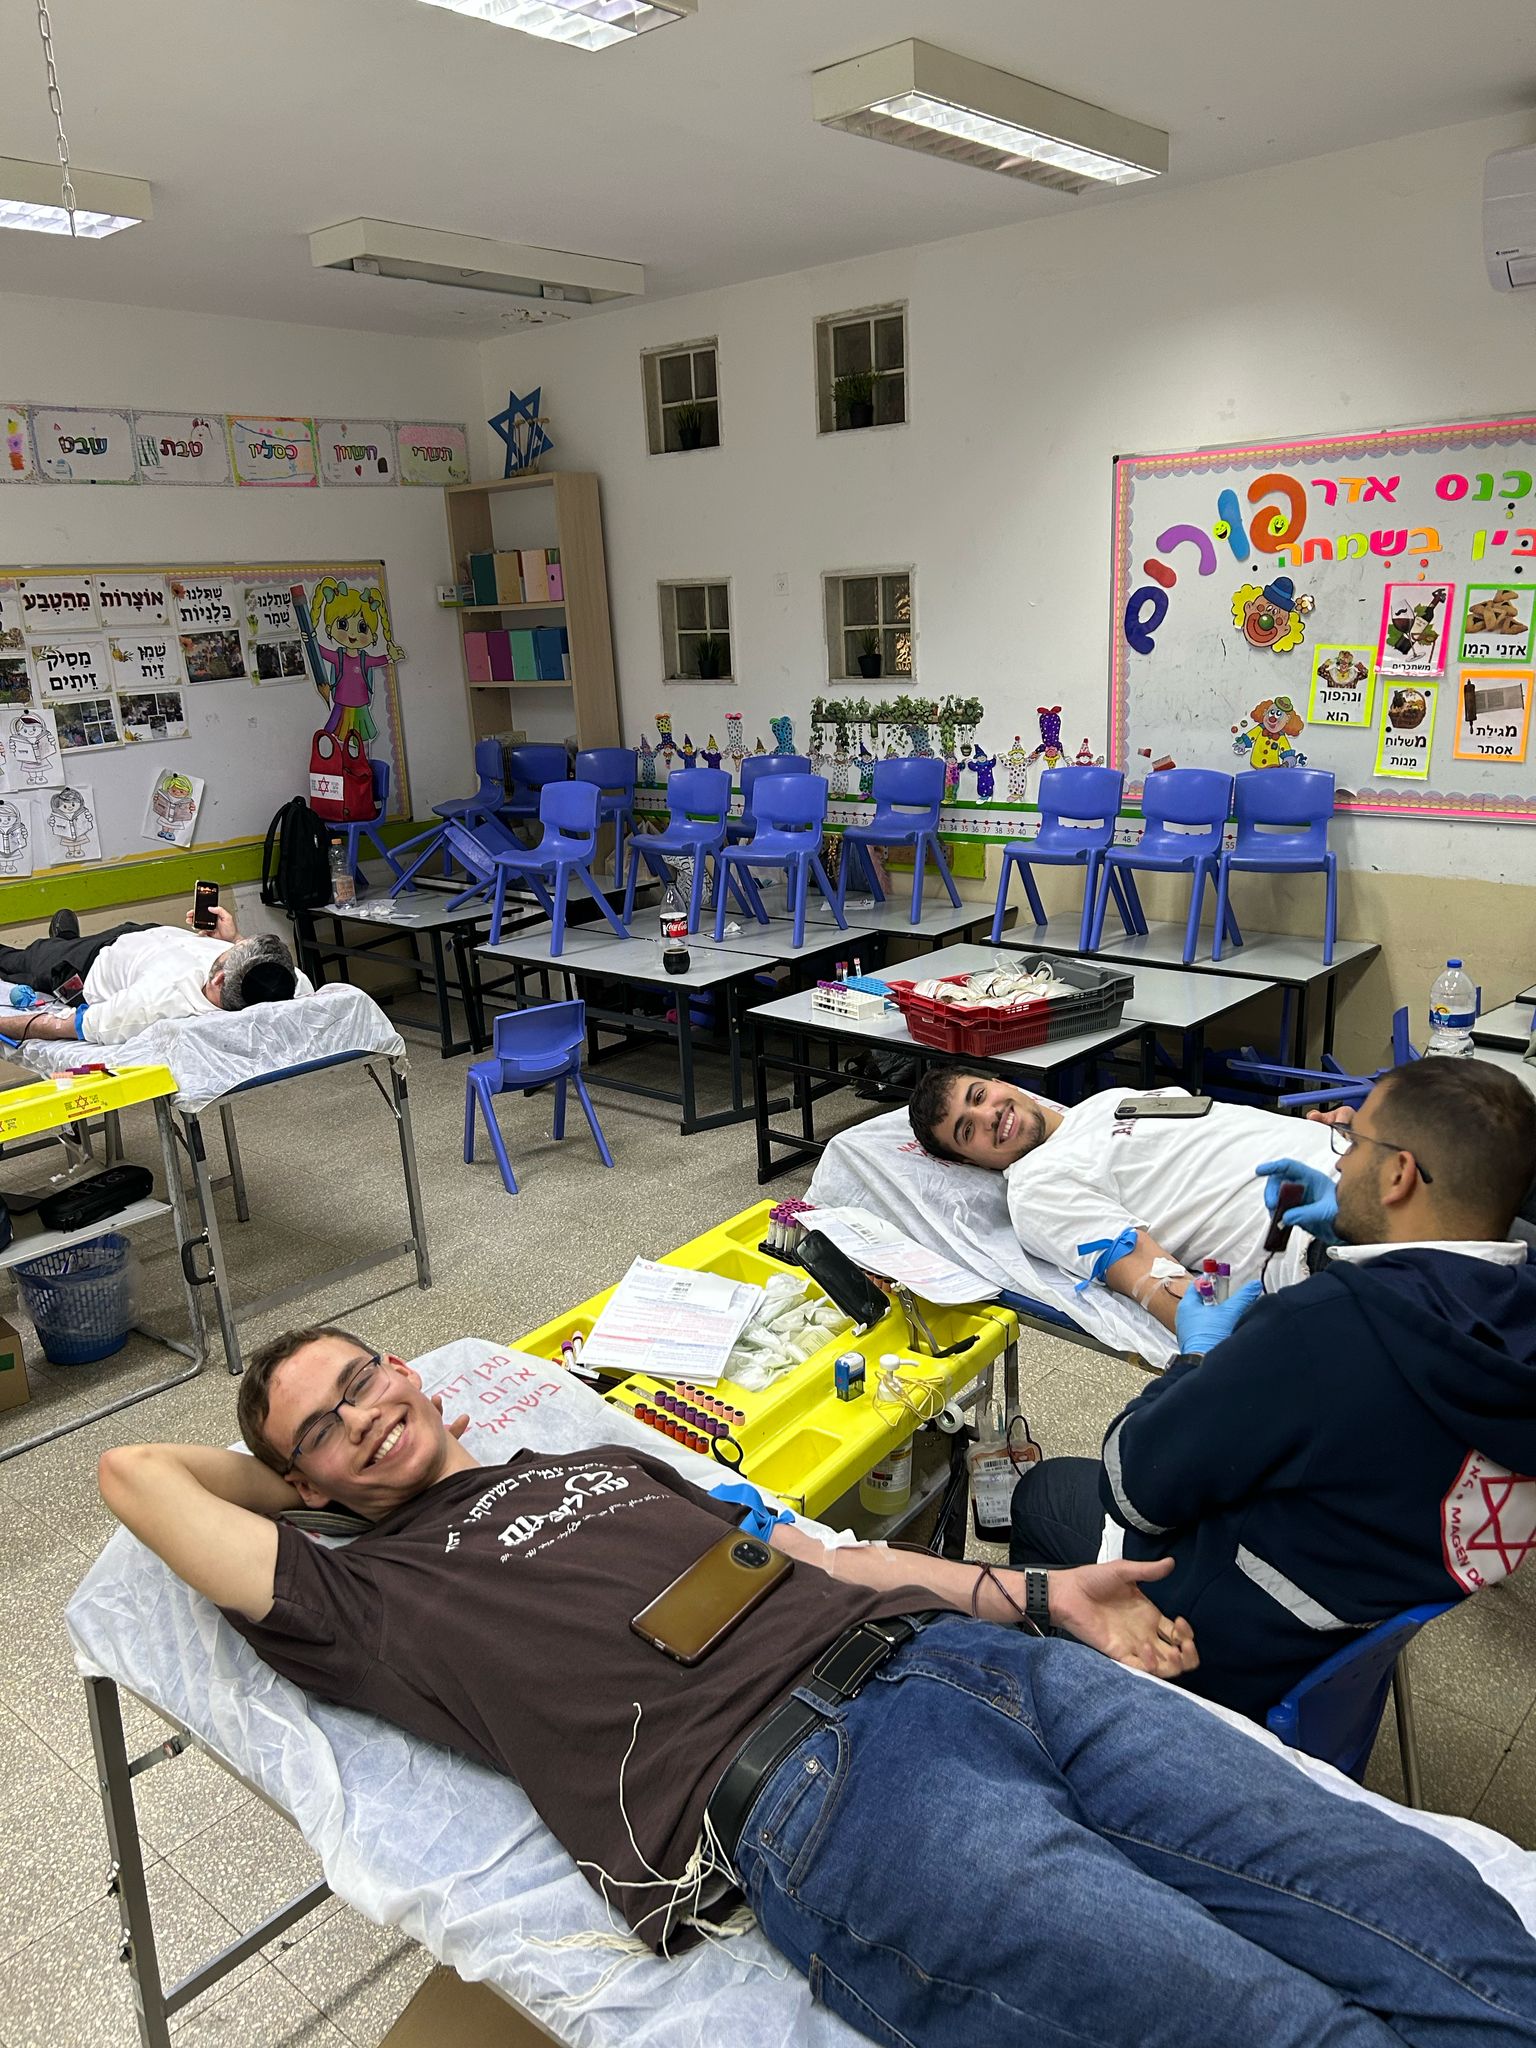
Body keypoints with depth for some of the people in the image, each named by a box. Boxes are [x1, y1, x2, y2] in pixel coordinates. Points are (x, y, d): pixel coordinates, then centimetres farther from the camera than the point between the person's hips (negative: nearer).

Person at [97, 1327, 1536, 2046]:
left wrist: (1035, 1594, 21)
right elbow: (135, 1473, 12)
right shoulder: (367, 1597, 13)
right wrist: (292, 1469, 31)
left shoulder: (597, 1456, 29)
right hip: (802, 1787, -6)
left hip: (945, 1650, 7)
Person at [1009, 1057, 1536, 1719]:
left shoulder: (1322, 1327, -37)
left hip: (1248, 1659, -7)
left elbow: (1132, 1487, -23)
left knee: (1042, 1490, 19)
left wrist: (1198, 1358, -6)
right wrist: (1352, 1236, 4)